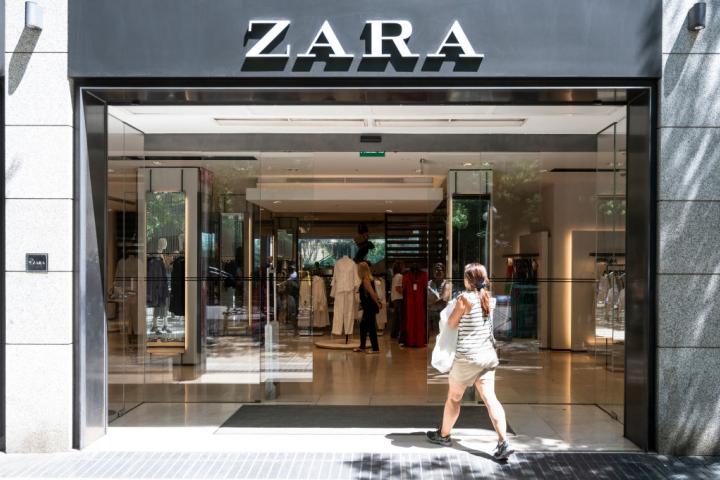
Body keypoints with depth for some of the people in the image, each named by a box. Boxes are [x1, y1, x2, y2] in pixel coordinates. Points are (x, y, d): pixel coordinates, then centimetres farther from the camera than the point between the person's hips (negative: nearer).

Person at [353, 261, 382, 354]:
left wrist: (378, 304, -18)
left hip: (370, 307, -10)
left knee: (371, 327, -4)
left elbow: (372, 293, -23)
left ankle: (375, 349, 1)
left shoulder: (366, 280, -17)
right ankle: (362, 347, 25)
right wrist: (378, 302, 12)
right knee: (363, 325, 16)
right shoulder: (368, 279, 13)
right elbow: (373, 293, 13)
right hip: (368, 307, 10)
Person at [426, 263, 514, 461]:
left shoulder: (465, 298, -14)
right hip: (488, 355, 6)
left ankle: (443, 435, 28)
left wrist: (456, 306, 9)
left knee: (454, 397, 12)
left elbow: (451, 323, -5)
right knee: (490, 398, 1)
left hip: (468, 357, -6)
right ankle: (504, 443, -9)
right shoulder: (487, 297, 7)